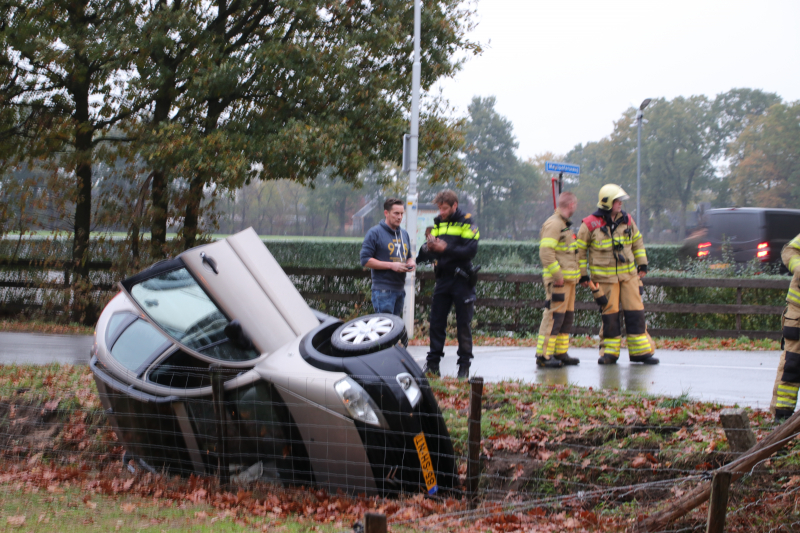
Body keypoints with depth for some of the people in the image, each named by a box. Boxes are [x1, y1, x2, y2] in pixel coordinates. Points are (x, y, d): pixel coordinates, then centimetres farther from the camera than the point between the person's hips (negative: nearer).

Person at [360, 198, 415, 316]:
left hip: (400, 289, 7)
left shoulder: (404, 234, 17)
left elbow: (408, 256, 28)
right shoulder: (375, 233, -6)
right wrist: (391, 265, -18)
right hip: (383, 291, -7)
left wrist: (411, 262, 2)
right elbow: (365, 260, -12)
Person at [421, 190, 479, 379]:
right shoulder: (438, 223, 12)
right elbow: (428, 250, 10)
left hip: (461, 280, -5)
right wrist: (429, 247, -14)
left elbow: (471, 251, -17)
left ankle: (464, 364, 8)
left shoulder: (467, 222, -6)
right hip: (443, 278, 5)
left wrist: (445, 249, -24)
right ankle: (433, 362, 8)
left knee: (463, 324, 1)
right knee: (436, 322, 3)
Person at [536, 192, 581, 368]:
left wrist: (576, 275, 21)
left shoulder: (564, 224, 20)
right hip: (558, 280, -10)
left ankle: (561, 353, 18)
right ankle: (543, 356, -12)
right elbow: (546, 252, -21)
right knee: (554, 317, -12)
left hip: (568, 279, 10)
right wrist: (557, 275, -23)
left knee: (567, 317, 12)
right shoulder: (553, 224, -13)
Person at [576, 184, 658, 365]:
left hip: (628, 274, 4)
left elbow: (637, 241, 20)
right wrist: (583, 274, 0)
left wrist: (642, 264, 16)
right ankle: (609, 352, 10)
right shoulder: (590, 224, -7)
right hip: (604, 277, -4)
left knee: (635, 311, 1)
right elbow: (580, 250, 1)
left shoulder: (627, 220, 6)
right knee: (610, 313, -1)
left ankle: (640, 350, 6)